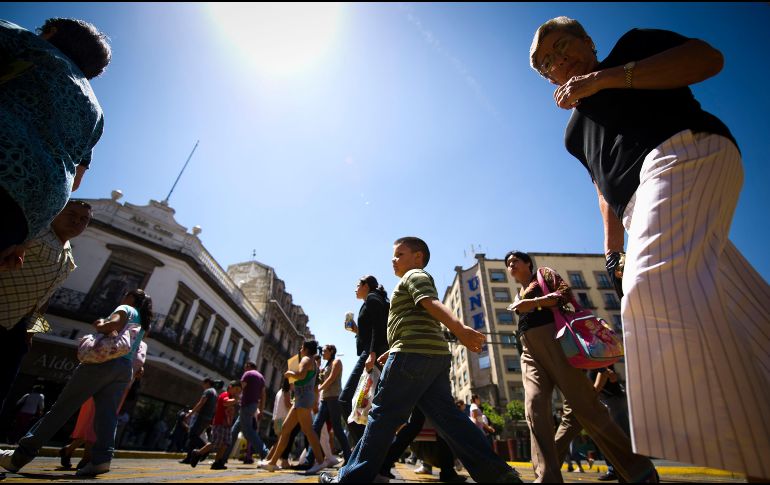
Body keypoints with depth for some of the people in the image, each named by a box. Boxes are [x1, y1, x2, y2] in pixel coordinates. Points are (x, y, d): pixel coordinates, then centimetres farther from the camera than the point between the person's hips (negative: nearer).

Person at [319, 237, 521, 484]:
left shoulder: (414, 275, 2)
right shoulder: (418, 282, 31)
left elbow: (432, 303, -18)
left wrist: (459, 328, -32)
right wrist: (393, 351, 40)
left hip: (414, 353, -10)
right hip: (435, 355, 10)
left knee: (383, 414, -3)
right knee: (446, 416, 6)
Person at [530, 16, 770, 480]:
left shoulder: (632, 45, 20)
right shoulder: (576, 132, 30)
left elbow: (708, 57, 3)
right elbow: (606, 190, 23)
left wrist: (606, 77, -4)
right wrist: (613, 252, 12)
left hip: (685, 151, -7)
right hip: (642, 201, 7)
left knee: (659, 281, -28)